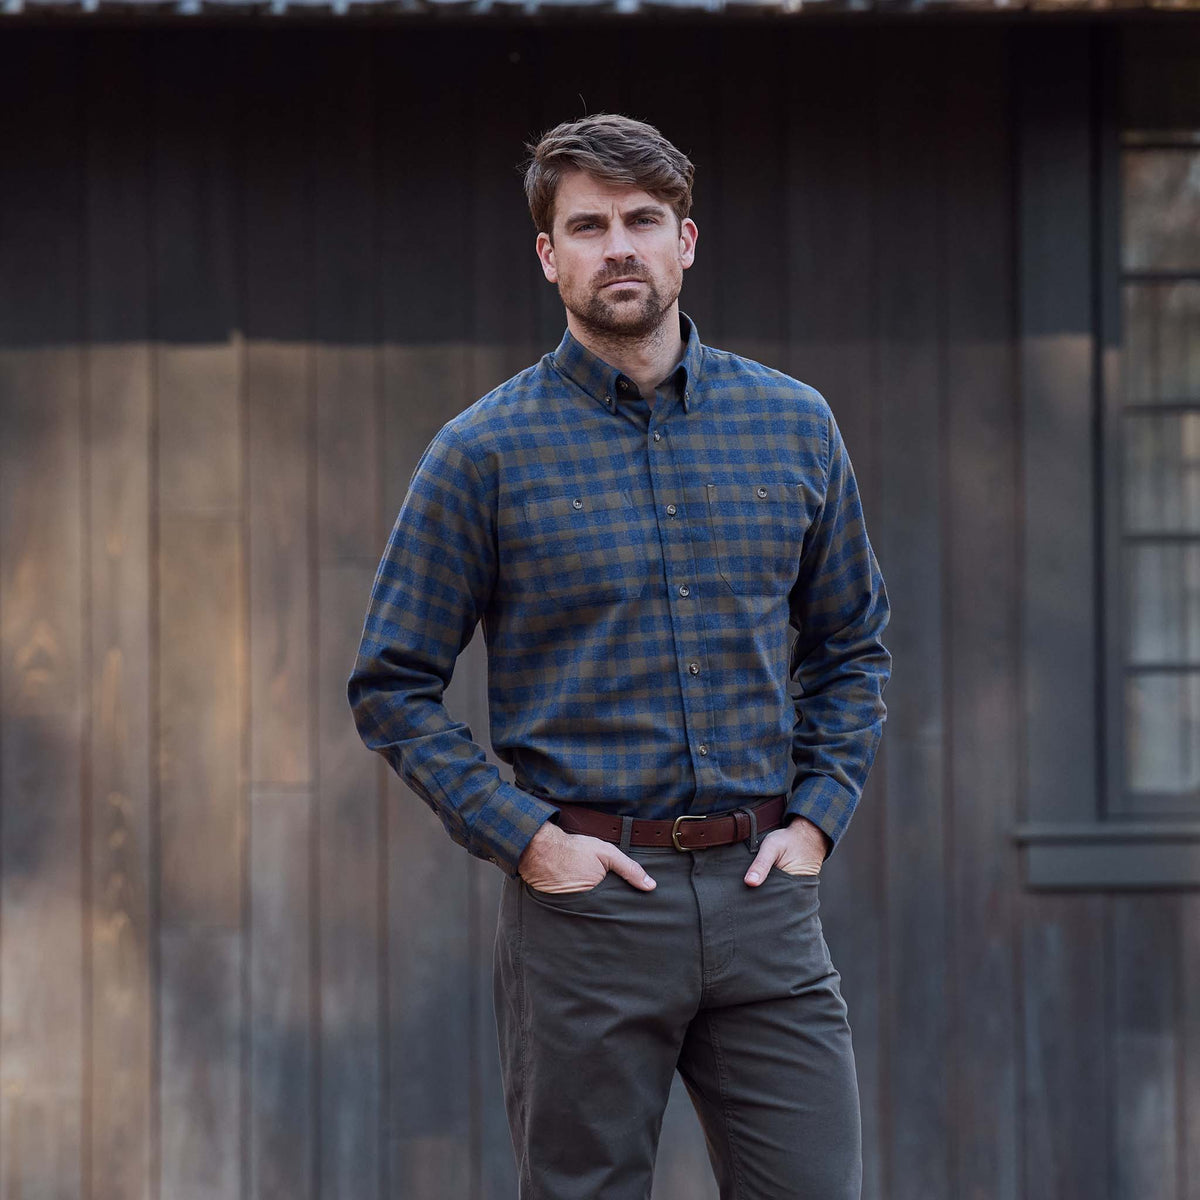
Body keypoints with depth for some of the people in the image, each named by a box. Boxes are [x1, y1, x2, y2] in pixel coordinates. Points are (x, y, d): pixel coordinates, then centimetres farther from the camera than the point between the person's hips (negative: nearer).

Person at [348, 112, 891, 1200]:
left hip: (762, 901, 2)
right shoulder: (486, 450, -1)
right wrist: (525, 837, -8)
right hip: (584, 898, -2)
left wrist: (816, 818, 5)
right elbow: (394, 689, 1)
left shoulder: (794, 425, 8)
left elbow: (852, 649, 18)